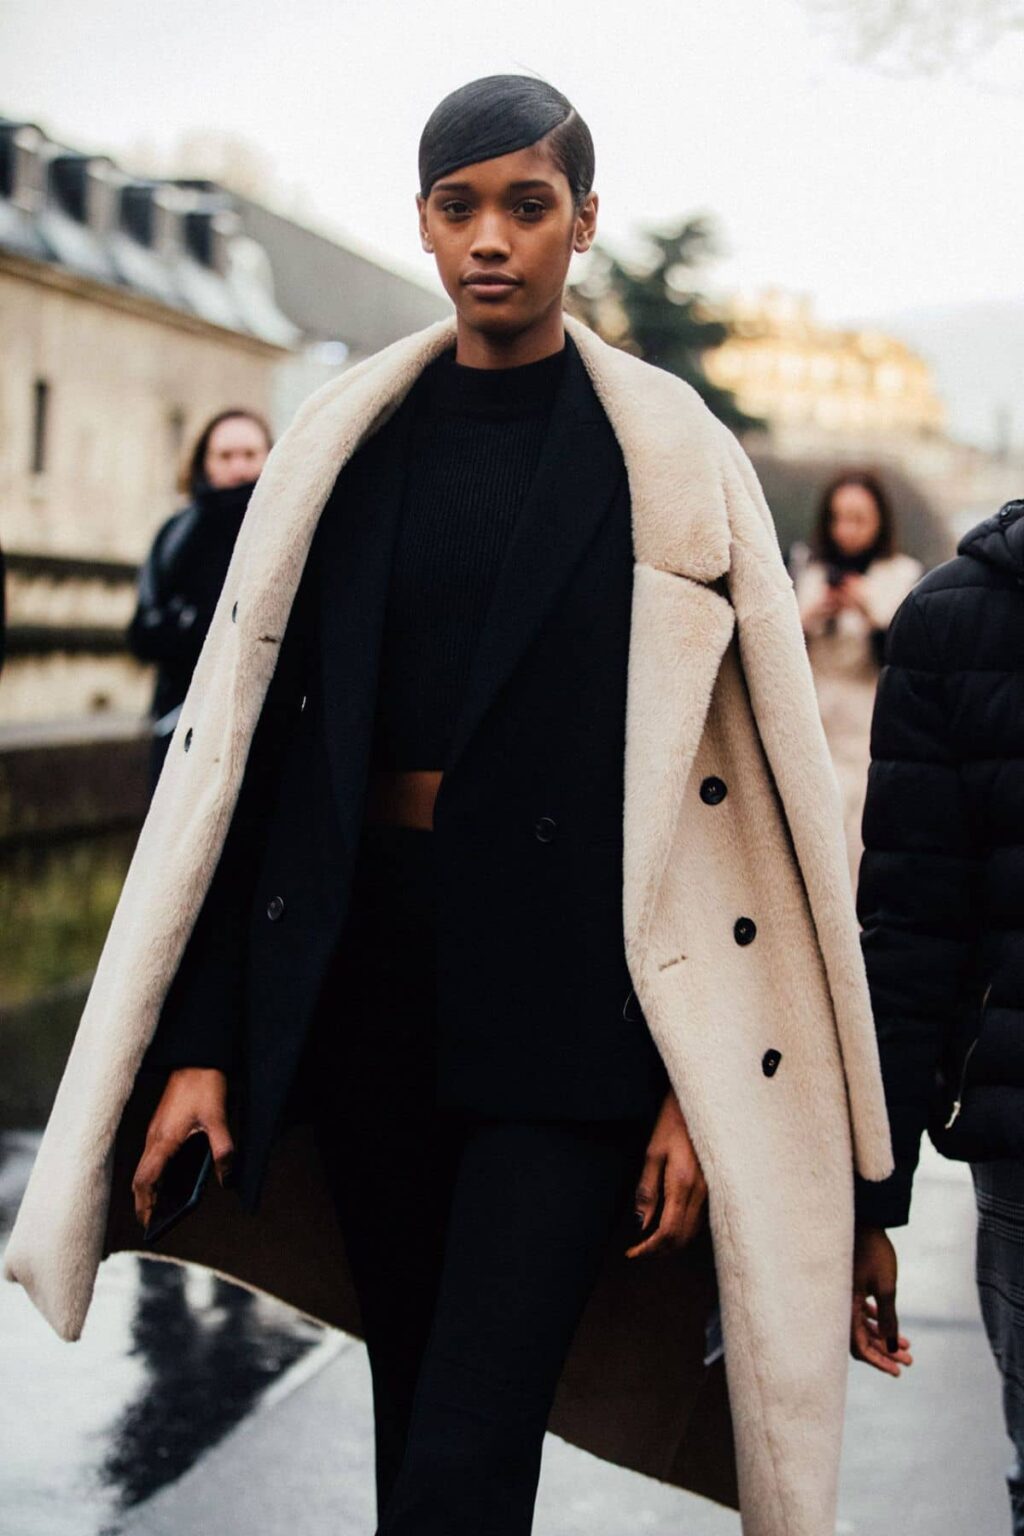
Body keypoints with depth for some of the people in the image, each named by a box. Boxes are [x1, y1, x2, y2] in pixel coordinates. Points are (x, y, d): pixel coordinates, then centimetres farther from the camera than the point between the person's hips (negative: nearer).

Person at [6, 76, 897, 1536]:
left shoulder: (668, 459, -1)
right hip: (361, 966, 4)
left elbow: (741, 782, -4)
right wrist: (199, 1038, 0)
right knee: (413, 1413, 13)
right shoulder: (342, 448, 7)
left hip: (570, 979, -3)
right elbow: (237, 748, 6)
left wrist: (699, 1082, -9)